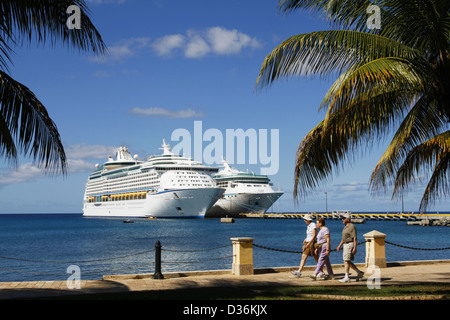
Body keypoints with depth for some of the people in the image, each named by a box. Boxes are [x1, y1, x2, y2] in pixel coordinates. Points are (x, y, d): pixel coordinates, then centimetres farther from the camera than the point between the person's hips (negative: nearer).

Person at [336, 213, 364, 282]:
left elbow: (354, 238, -17)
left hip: (350, 245, -10)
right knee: (347, 262, 9)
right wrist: (340, 245, 17)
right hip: (345, 245, 10)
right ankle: (359, 273, 20)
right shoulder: (345, 227, 16)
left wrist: (355, 248, -23)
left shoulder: (352, 227, -13)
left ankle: (346, 278, -7)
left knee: (346, 261, -10)